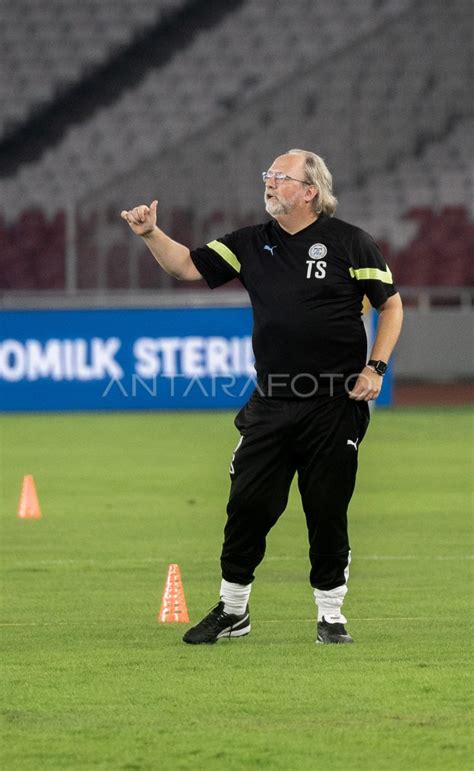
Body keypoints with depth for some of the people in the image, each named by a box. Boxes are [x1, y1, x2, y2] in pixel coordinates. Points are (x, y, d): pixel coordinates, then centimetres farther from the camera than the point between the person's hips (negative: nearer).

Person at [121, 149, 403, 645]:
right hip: (270, 403, 4)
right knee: (248, 503, 3)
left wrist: (375, 368, -8)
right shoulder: (252, 244, 9)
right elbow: (188, 267, 8)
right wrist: (151, 235, -10)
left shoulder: (349, 243, -2)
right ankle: (232, 610, 16)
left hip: (335, 404, -4)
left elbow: (391, 305, 2)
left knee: (328, 510, 1)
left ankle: (330, 615, 14)